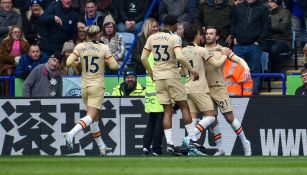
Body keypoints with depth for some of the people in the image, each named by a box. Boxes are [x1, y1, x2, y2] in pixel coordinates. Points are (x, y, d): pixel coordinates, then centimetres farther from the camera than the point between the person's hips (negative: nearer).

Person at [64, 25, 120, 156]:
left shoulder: (80, 47, 0)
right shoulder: (103, 48, -5)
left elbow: (69, 62, -8)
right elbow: (114, 65, -7)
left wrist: (79, 63, 12)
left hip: (85, 86, 4)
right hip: (97, 86, -4)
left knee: (94, 117, 14)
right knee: (91, 116, -10)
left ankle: (102, 147, 19)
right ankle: (71, 134, -34)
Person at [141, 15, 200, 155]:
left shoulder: (152, 38, 7)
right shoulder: (175, 38, -8)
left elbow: (143, 58, 7)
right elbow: (179, 57, -22)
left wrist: (151, 73, 20)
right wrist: (191, 70, -11)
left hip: (158, 77, 4)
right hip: (172, 76, -4)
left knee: (167, 111, 7)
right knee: (184, 107, 5)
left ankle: (169, 143, -2)